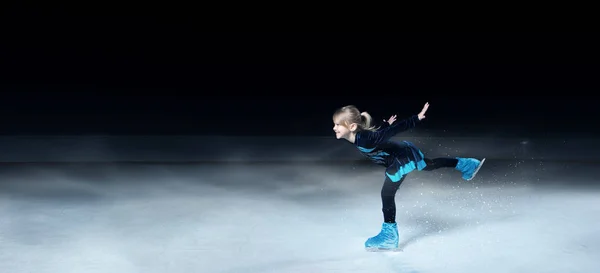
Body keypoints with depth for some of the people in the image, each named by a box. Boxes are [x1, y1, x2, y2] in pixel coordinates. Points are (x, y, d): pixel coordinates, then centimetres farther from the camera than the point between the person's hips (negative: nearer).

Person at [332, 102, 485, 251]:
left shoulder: (366, 138, -35)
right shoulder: (359, 137, -9)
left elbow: (395, 130, -33)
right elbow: (379, 133, 10)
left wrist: (416, 118, -29)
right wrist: (386, 124, 30)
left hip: (402, 158, -9)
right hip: (404, 155, 9)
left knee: (387, 195, -8)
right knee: (431, 165, 29)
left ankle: (389, 236, 4)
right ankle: (466, 165, 48)